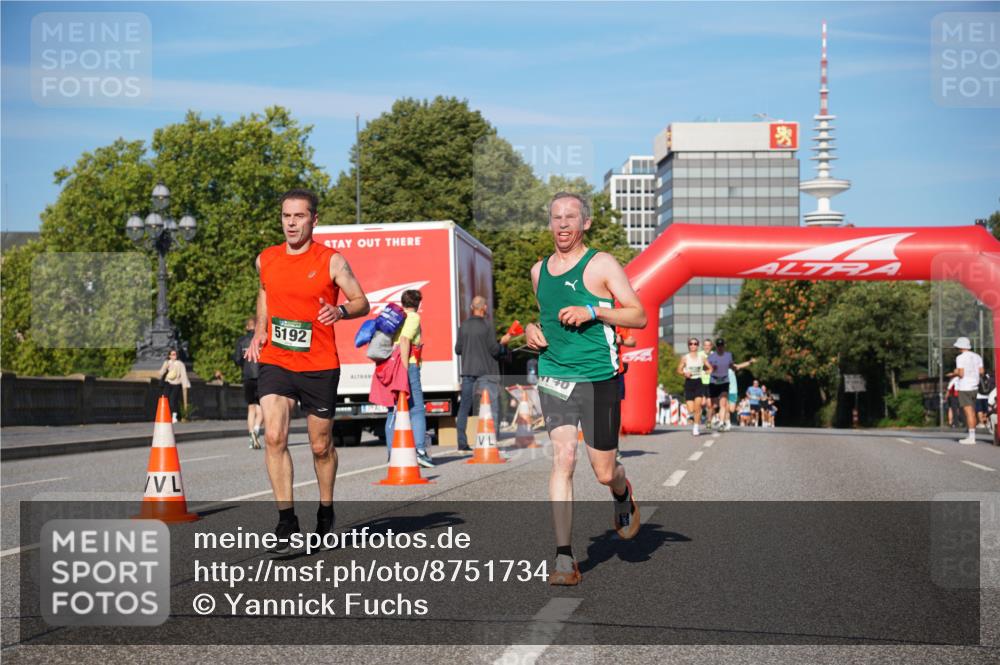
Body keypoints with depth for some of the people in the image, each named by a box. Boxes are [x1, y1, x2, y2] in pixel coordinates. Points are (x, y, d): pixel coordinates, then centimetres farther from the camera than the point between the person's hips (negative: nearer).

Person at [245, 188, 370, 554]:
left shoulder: (331, 260, -5)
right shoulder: (265, 260, 6)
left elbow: (361, 302, -2)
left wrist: (340, 311, -23)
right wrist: (259, 331, 11)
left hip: (320, 367, -2)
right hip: (274, 363, 2)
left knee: (321, 446, 9)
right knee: (274, 437, -16)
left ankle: (326, 511, 33)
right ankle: (286, 520, -10)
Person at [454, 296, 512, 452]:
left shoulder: (463, 326, 2)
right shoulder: (487, 327, -12)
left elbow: (458, 349, 8)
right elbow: (495, 350, -11)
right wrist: (503, 342, 8)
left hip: (468, 371, 5)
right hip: (486, 372, -5)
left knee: (464, 408, 9)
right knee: (492, 407, 0)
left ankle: (462, 443, 8)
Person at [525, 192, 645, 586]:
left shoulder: (602, 264, -3)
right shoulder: (538, 270, 12)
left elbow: (640, 317, -6)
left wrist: (592, 311, -18)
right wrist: (531, 329, 8)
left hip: (598, 379, -3)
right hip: (553, 376, 3)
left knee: (604, 472, 4)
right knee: (563, 458, -13)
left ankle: (622, 496, 43)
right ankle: (564, 559, -12)